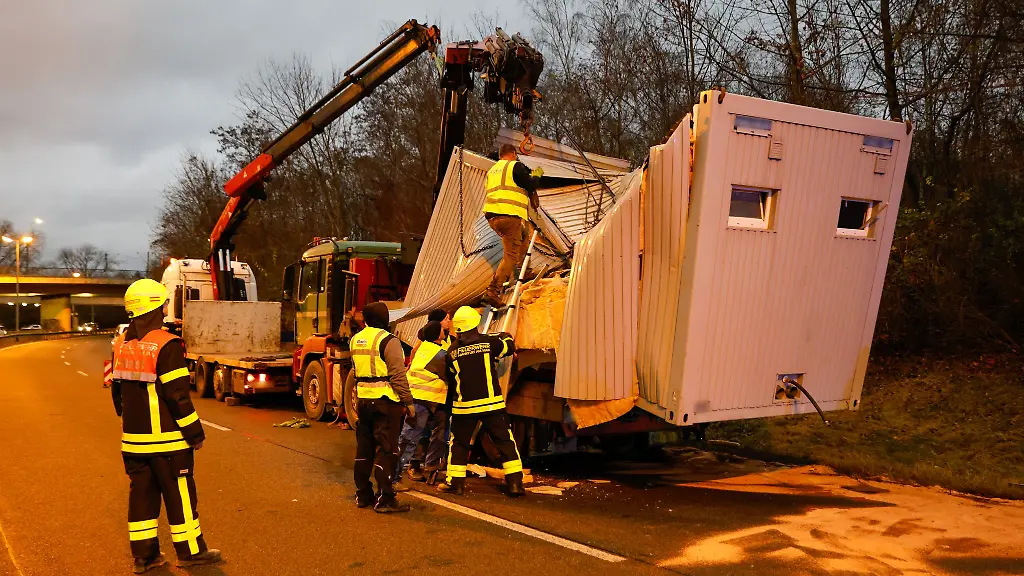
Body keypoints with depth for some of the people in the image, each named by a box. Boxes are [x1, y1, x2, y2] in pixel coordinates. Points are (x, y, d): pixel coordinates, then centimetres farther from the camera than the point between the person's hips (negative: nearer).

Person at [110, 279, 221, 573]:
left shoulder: (121, 345, 7)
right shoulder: (166, 345, -18)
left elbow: (117, 390, 16)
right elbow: (177, 395, -19)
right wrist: (195, 432, -11)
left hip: (133, 438, 7)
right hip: (166, 438, -7)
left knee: (142, 493, 14)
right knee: (179, 493, 5)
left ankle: (144, 554, 20)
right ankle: (190, 551, 15)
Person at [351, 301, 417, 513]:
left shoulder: (355, 340, 10)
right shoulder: (388, 341, -14)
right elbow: (398, 375, -18)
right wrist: (408, 402, -13)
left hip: (363, 400, 7)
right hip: (385, 401, -7)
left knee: (364, 447, 15)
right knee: (386, 449, -3)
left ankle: (363, 494, 23)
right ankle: (384, 499, -2)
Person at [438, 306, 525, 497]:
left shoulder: (453, 351, 2)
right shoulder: (488, 342, -4)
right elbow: (509, 347, 13)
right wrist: (506, 336, 35)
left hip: (464, 406, 1)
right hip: (492, 403, -1)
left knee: (459, 443, 16)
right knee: (505, 441, 6)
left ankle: (455, 482, 18)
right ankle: (515, 483, 3)